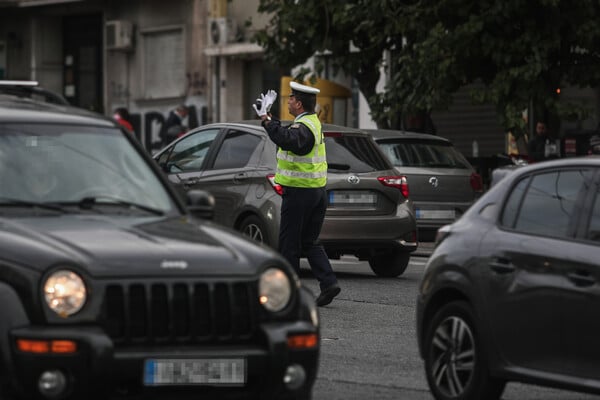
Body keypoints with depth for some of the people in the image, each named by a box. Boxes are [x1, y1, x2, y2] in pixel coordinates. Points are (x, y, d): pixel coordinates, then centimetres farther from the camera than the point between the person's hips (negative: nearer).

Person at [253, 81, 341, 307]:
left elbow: (285, 139, -41)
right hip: (317, 192, 9)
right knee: (310, 242, 13)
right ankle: (328, 282, -1)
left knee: (289, 243, 1)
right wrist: (267, 117, 23)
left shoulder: (303, 127, -19)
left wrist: (266, 118, -38)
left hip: (299, 193, -9)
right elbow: (286, 135, 26)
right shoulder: (313, 122, 12)